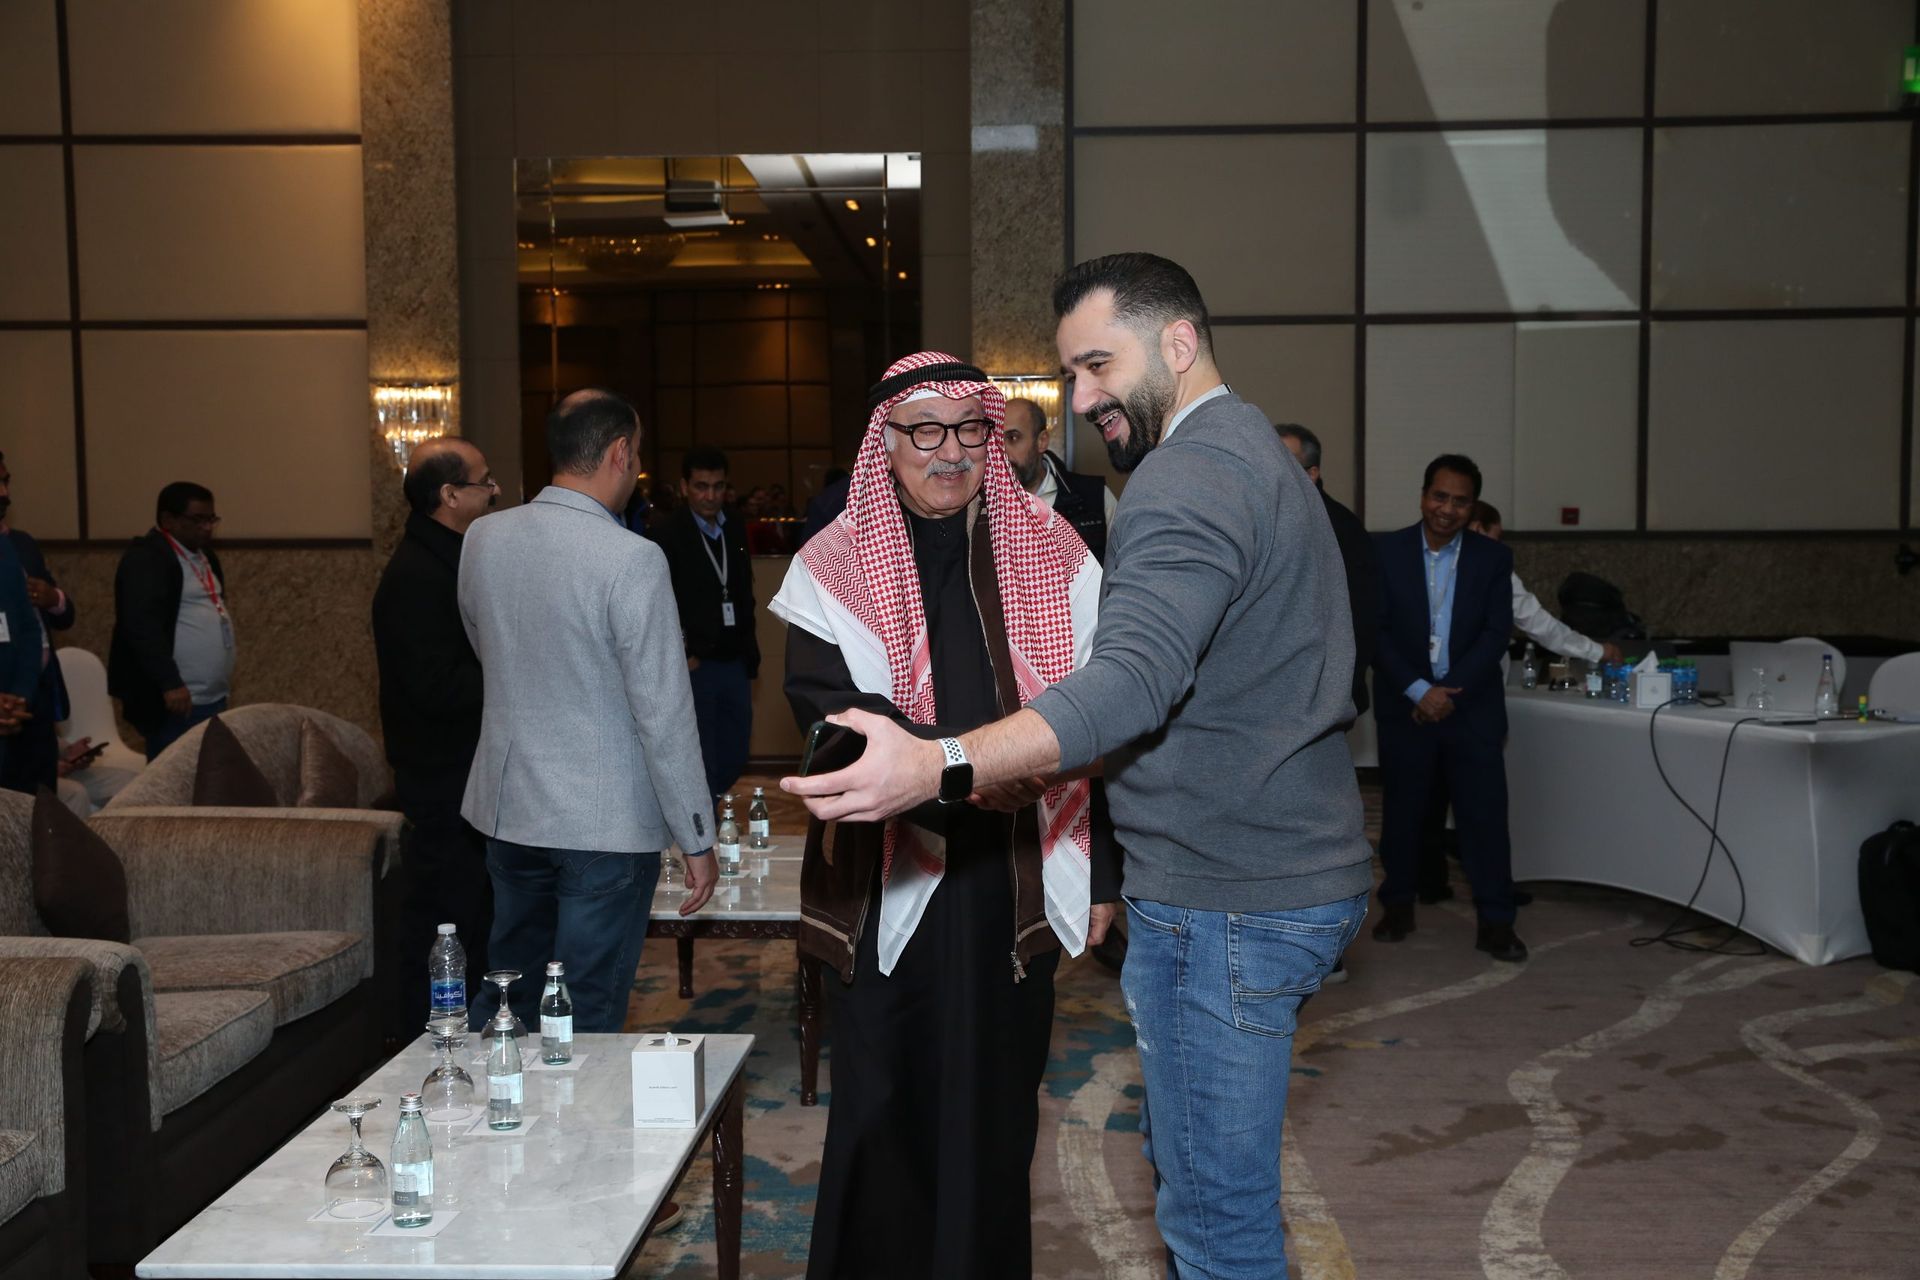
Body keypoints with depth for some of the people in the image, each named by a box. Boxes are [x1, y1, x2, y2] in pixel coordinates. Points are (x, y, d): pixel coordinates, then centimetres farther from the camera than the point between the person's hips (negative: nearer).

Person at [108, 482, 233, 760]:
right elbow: (143, 625, -22)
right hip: (177, 699, -9)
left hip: (213, 698, 9)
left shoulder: (203, 555, 16)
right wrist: (170, 683, -28)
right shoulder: (146, 558, -12)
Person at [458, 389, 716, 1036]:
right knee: (588, 1019, 6)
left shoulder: (482, 539, 1)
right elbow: (665, 715, -17)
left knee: (505, 1004, 21)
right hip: (606, 823, -6)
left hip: (507, 810, 6)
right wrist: (697, 839, -10)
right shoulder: (632, 559, -18)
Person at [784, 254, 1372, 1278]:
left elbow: (1133, 680, -34)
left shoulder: (1190, 477, -18)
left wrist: (941, 767, -46)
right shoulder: (1259, 457, 18)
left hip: (1226, 904, -11)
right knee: (1182, 1161, 21)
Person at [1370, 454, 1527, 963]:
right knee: (1401, 811, 9)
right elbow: (1375, 631, -6)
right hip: (1404, 706, 0)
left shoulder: (1494, 557, 3)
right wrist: (1419, 691, -15)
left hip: (1472, 707, 0)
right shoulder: (1385, 551, -1)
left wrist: (1449, 692, -14)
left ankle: (1495, 922, 6)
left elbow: (1496, 634, -4)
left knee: (1485, 814, -1)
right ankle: (1398, 906, 25)